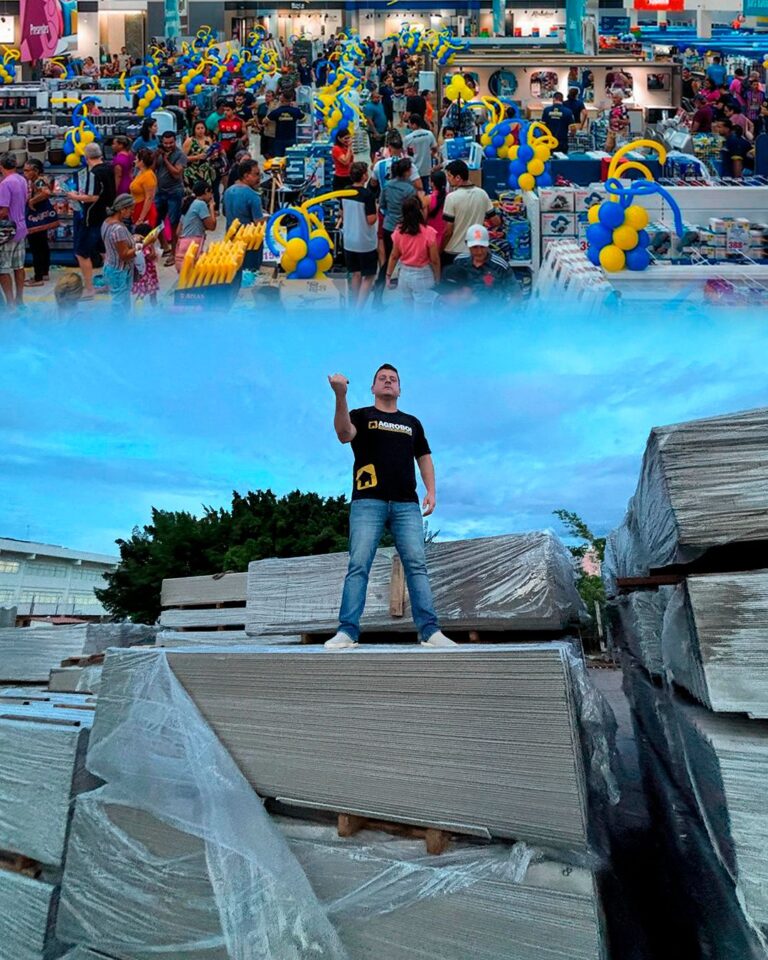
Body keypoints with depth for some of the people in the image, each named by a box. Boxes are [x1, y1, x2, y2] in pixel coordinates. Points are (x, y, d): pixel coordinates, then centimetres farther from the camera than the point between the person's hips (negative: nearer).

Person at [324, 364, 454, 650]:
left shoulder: (412, 422, 24)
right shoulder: (361, 415, 13)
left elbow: (424, 457, 24)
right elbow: (344, 434, -8)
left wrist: (431, 491, 9)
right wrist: (341, 396, -22)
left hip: (407, 504, 3)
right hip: (368, 501, -2)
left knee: (417, 565, -5)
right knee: (358, 566, -8)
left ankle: (430, 631, -5)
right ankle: (347, 631, -9)